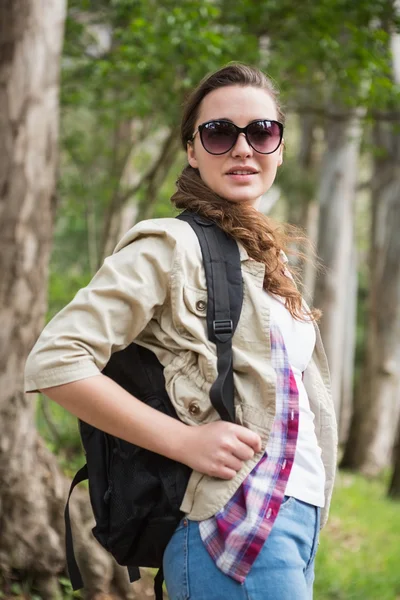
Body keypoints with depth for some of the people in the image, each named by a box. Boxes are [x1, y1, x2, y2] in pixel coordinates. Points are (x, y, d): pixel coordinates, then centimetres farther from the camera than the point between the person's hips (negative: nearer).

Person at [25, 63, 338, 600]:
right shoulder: (172, 247, -8)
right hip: (239, 528, -8)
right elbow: (54, 362, -15)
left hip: (299, 514, 8)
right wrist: (185, 440, -17)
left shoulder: (265, 258, 17)